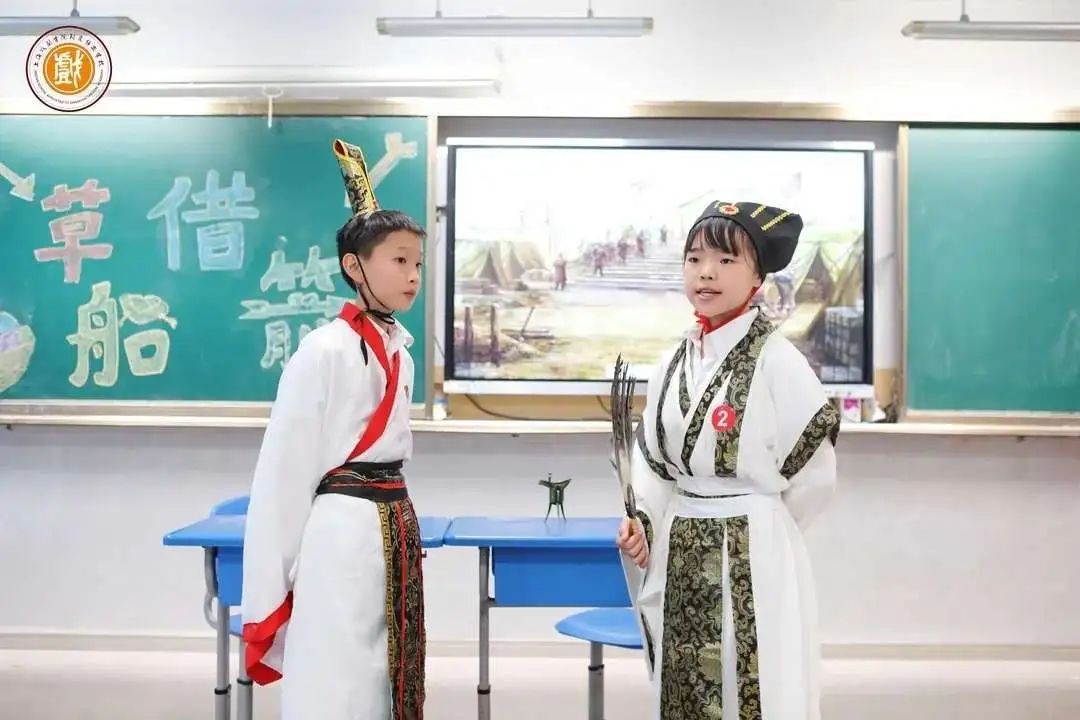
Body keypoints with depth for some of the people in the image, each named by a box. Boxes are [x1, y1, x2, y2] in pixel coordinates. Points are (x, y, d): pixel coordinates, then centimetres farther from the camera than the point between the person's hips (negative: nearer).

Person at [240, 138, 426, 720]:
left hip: (396, 527, 8)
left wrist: (396, 525, 18)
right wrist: (267, 597, -12)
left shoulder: (399, 351, 9)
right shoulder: (324, 350, -13)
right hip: (341, 533, -8)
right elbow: (282, 473, -13)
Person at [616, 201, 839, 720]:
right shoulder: (674, 361, 7)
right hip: (680, 558, 6)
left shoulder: (777, 360, -11)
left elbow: (815, 472, -7)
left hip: (755, 560, -6)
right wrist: (641, 520, -5)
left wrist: (759, 528, 3)